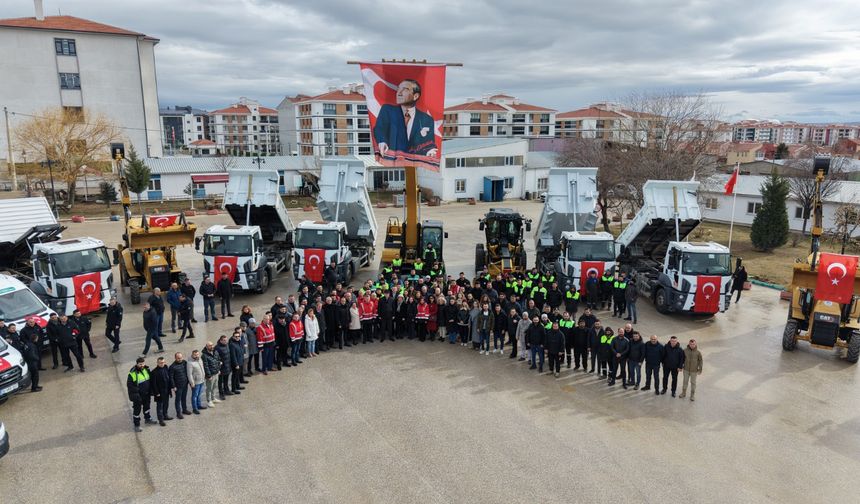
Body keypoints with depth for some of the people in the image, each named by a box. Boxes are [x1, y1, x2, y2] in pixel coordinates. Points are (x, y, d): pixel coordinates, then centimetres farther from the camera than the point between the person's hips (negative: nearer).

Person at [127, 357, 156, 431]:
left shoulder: (146, 369, -2)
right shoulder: (133, 372, -22)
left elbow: (150, 379, 14)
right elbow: (129, 385, -18)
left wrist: (149, 389, 10)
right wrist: (137, 391, -21)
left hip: (146, 394, 7)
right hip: (138, 395, -7)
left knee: (146, 406, 24)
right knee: (137, 410, 3)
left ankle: (147, 418, 45)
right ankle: (136, 425, 17)